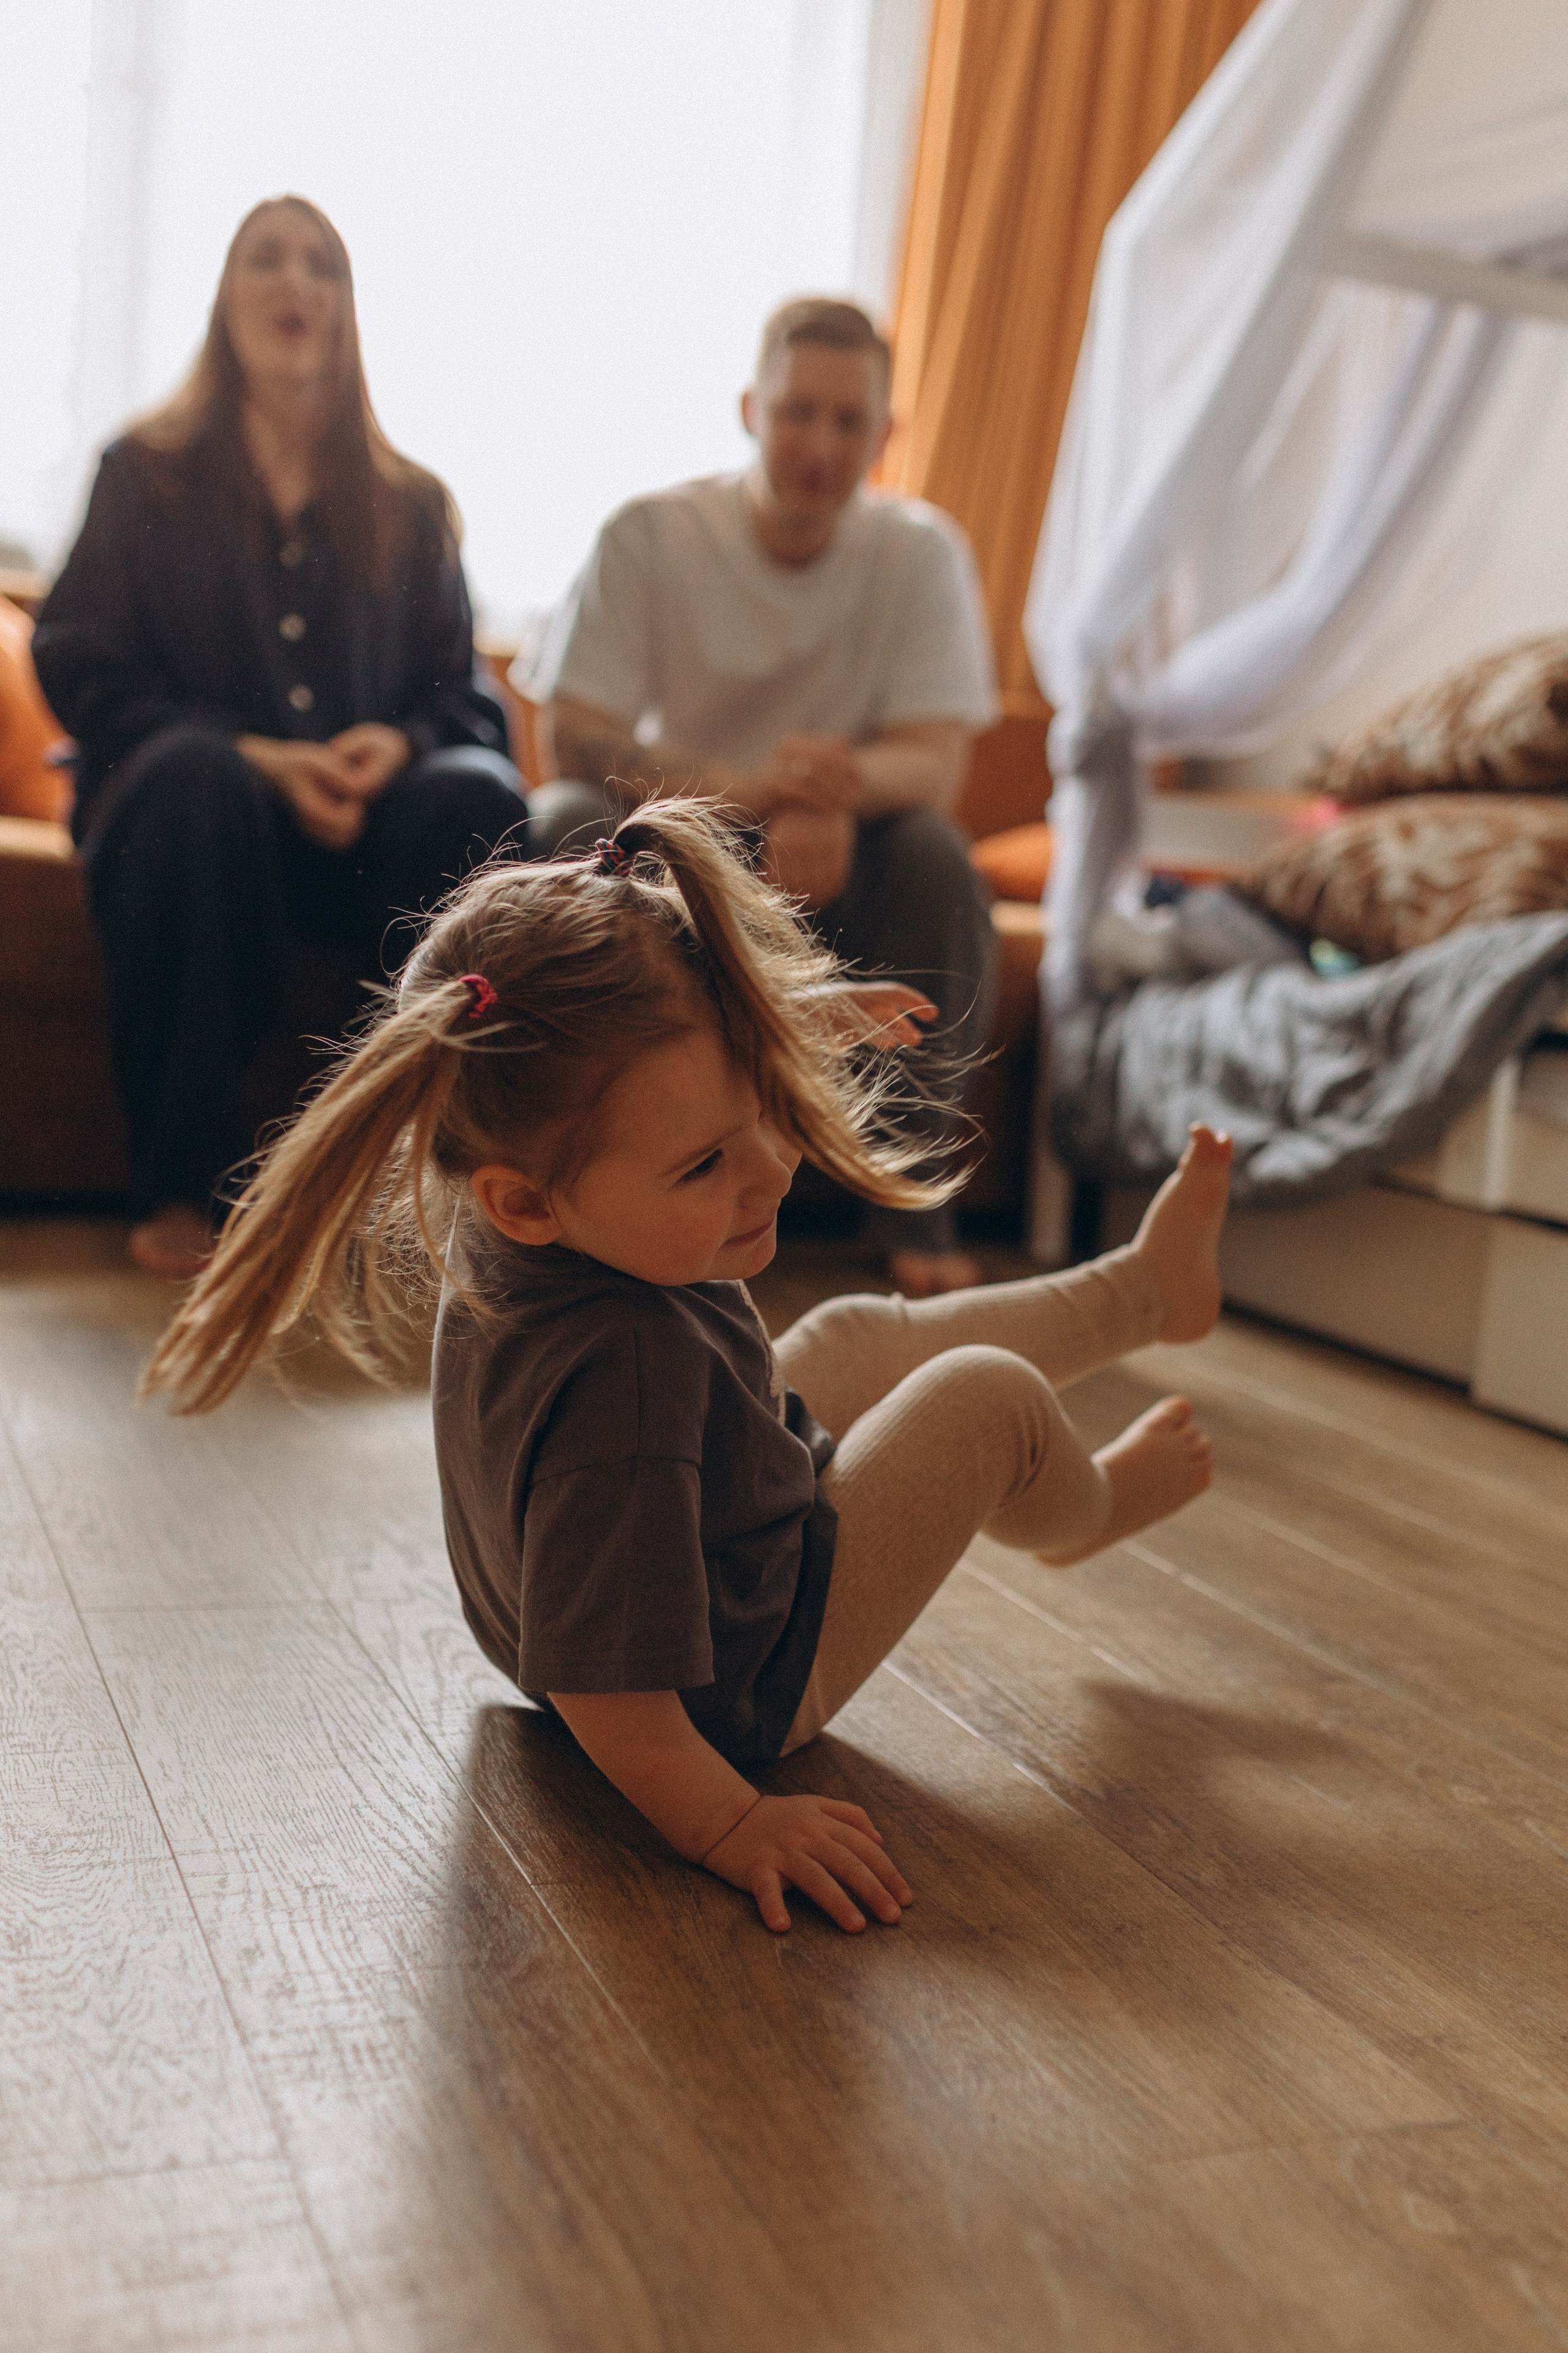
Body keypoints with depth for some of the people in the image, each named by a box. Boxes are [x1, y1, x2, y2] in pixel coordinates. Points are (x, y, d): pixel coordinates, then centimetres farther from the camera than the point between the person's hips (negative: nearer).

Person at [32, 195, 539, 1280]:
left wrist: (395, 742, -14)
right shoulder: (148, 471, 12)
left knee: (477, 796, -31)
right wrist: (257, 757, -14)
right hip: (205, 807, -1)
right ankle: (182, 1186, -34)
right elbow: (86, 671, 2)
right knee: (197, 777, -38)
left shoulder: (411, 503, 17)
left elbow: (462, 696, 12)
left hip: (364, 823, 2)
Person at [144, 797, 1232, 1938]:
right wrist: (730, 1824, -32)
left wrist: (794, 1025, 10)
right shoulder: (624, 1372, -47)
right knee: (988, 1397, -2)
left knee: (857, 1338, 22)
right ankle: (1088, 1509, 36)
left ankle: (1147, 1290, 47)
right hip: (734, 1691, -8)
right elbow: (605, 1692, -40)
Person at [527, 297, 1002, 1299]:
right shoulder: (652, 534, -8)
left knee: (936, 854, -30)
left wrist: (843, 787, -40)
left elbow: (938, 763, -14)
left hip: (838, 868, 1)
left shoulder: (921, 549, -4)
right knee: (573, 826, -31)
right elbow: (578, 738, -16)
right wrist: (742, 791, -36)